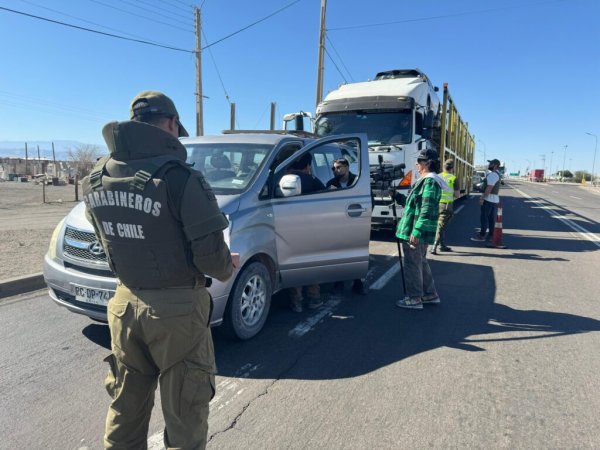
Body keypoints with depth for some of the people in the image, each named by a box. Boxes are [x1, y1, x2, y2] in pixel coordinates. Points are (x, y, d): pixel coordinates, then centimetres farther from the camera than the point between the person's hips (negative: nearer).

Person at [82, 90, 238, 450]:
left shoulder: (96, 179, 2)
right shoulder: (178, 177, -20)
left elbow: (114, 243, 10)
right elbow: (210, 254, -19)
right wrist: (227, 267, 2)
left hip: (125, 303, 7)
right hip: (176, 308, -6)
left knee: (126, 409, 23)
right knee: (184, 414, 12)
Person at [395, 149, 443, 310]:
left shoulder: (430, 181, -16)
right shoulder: (427, 180, 15)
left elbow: (427, 210, -22)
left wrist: (416, 232, -25)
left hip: (416, 232, -10)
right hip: (419, 231, 10)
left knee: (412, 264, 0)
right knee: (421, 262, 18)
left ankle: (414, 299, 10)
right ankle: (430, 294, 29)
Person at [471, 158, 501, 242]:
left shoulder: (492, 174, -16)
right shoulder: (496, 174, 17)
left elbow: (489, 188, -23)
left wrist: (482, 198, -20)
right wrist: (483, 196, 20)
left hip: (489, 199, -10)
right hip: (494, 199, 10)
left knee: (484, 217, -5)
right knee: (491, 219, 10)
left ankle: (481, 236, -2)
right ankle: (490, 236, 14)